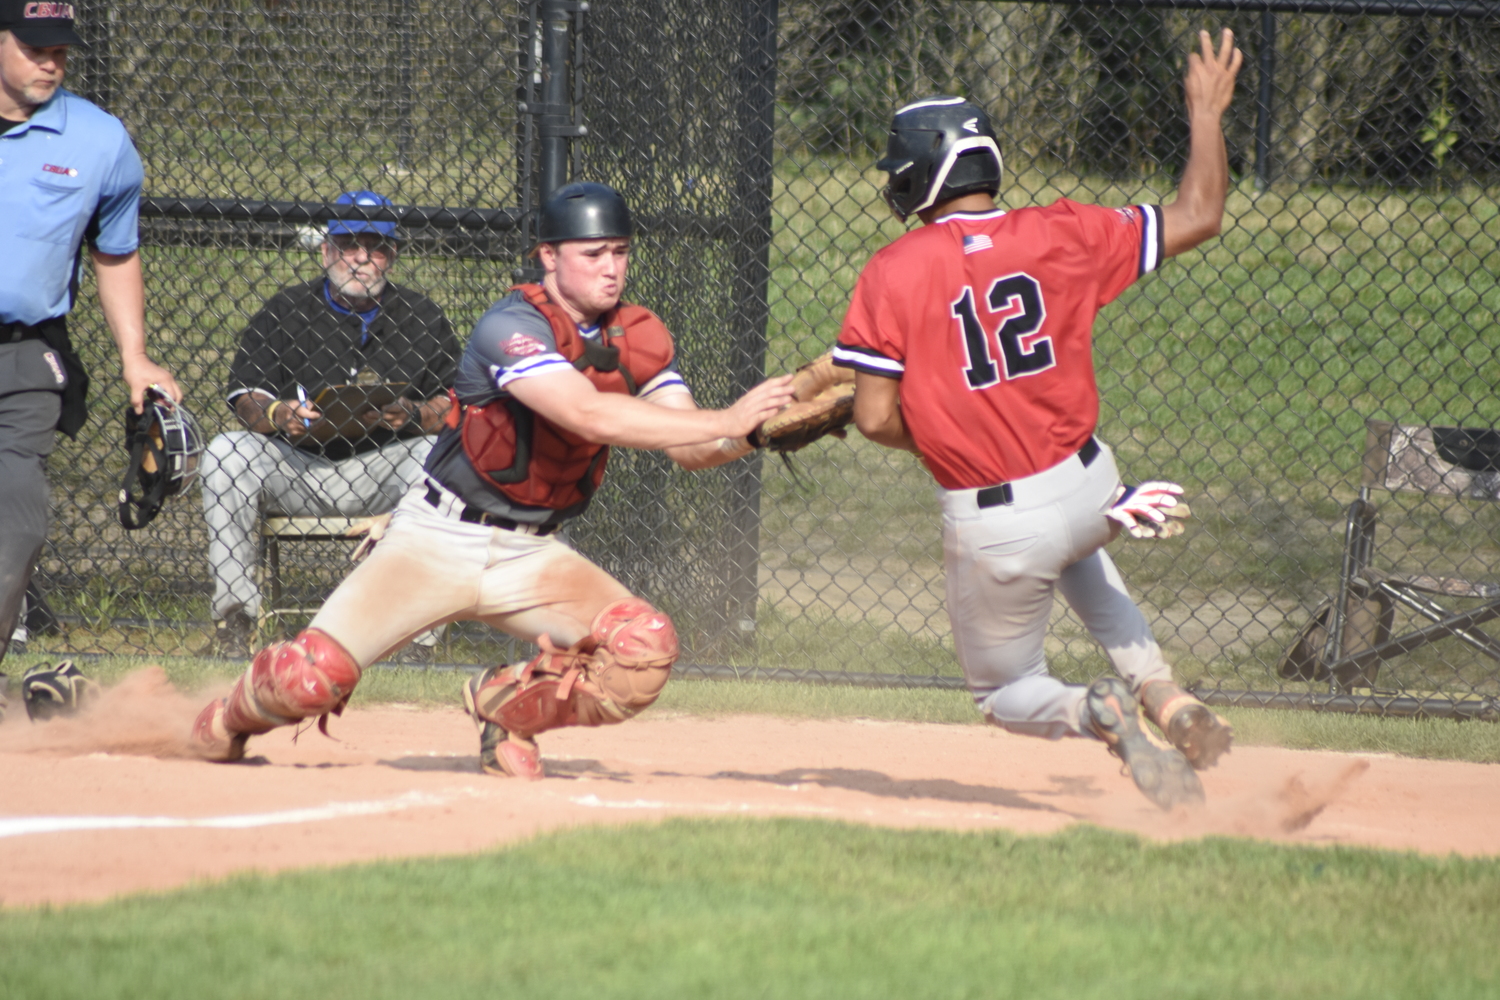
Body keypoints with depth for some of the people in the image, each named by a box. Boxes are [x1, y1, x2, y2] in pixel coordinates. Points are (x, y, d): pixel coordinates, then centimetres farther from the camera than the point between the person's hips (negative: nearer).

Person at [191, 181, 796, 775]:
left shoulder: (638, 339, 2)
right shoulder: (513, 326, -19)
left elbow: (691, 449, -4)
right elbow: (591, 417, -33)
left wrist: (751, 437, -26)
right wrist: (727, 421, -35)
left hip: (531, 555, 5)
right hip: (439, 541, -5)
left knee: (646, 647, -20)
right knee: (312, 678, -17)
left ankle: (507, 707, 6)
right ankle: (233, 718, 22)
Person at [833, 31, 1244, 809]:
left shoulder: (894, 272, -11)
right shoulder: (1059, 236, -4)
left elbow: (875, 419, -13)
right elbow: (1196, 218, 4)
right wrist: (1207, 114, 18)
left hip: (992, 527, -3)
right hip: (1087, 490, 3)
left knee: (1005, 692, 20)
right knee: (1077, 551, 41)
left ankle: (1096, 714, -16)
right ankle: (1162, 693, 18)